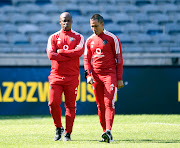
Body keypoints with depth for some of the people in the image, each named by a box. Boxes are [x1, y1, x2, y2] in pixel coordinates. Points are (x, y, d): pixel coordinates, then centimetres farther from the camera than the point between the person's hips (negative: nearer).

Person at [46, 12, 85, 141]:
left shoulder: (78, 37, 9)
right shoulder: (53, 37, 10)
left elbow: (79, 51, -12)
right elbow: (51, 55, -7)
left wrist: (61, 51, -9)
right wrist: (71, 56, -10)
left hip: (72, 76, -1)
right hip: (56, 76, 1)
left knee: (70, 105, -1)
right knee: (53, 103, -8)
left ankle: (68, 133, 5)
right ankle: (59, 128, 11)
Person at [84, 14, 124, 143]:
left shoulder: (112, 38, -3)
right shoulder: (90, 41, 11)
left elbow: (119, 59, -2)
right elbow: (87, 59, 15)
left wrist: (119, 78, -6)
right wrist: (88, 75, -1)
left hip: (110, 74, -5)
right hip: (96, 76, 5)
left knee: (109, 103, -15)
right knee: (100, 105, 5)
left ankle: (108, 131, -26)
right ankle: (105, 133, 10)